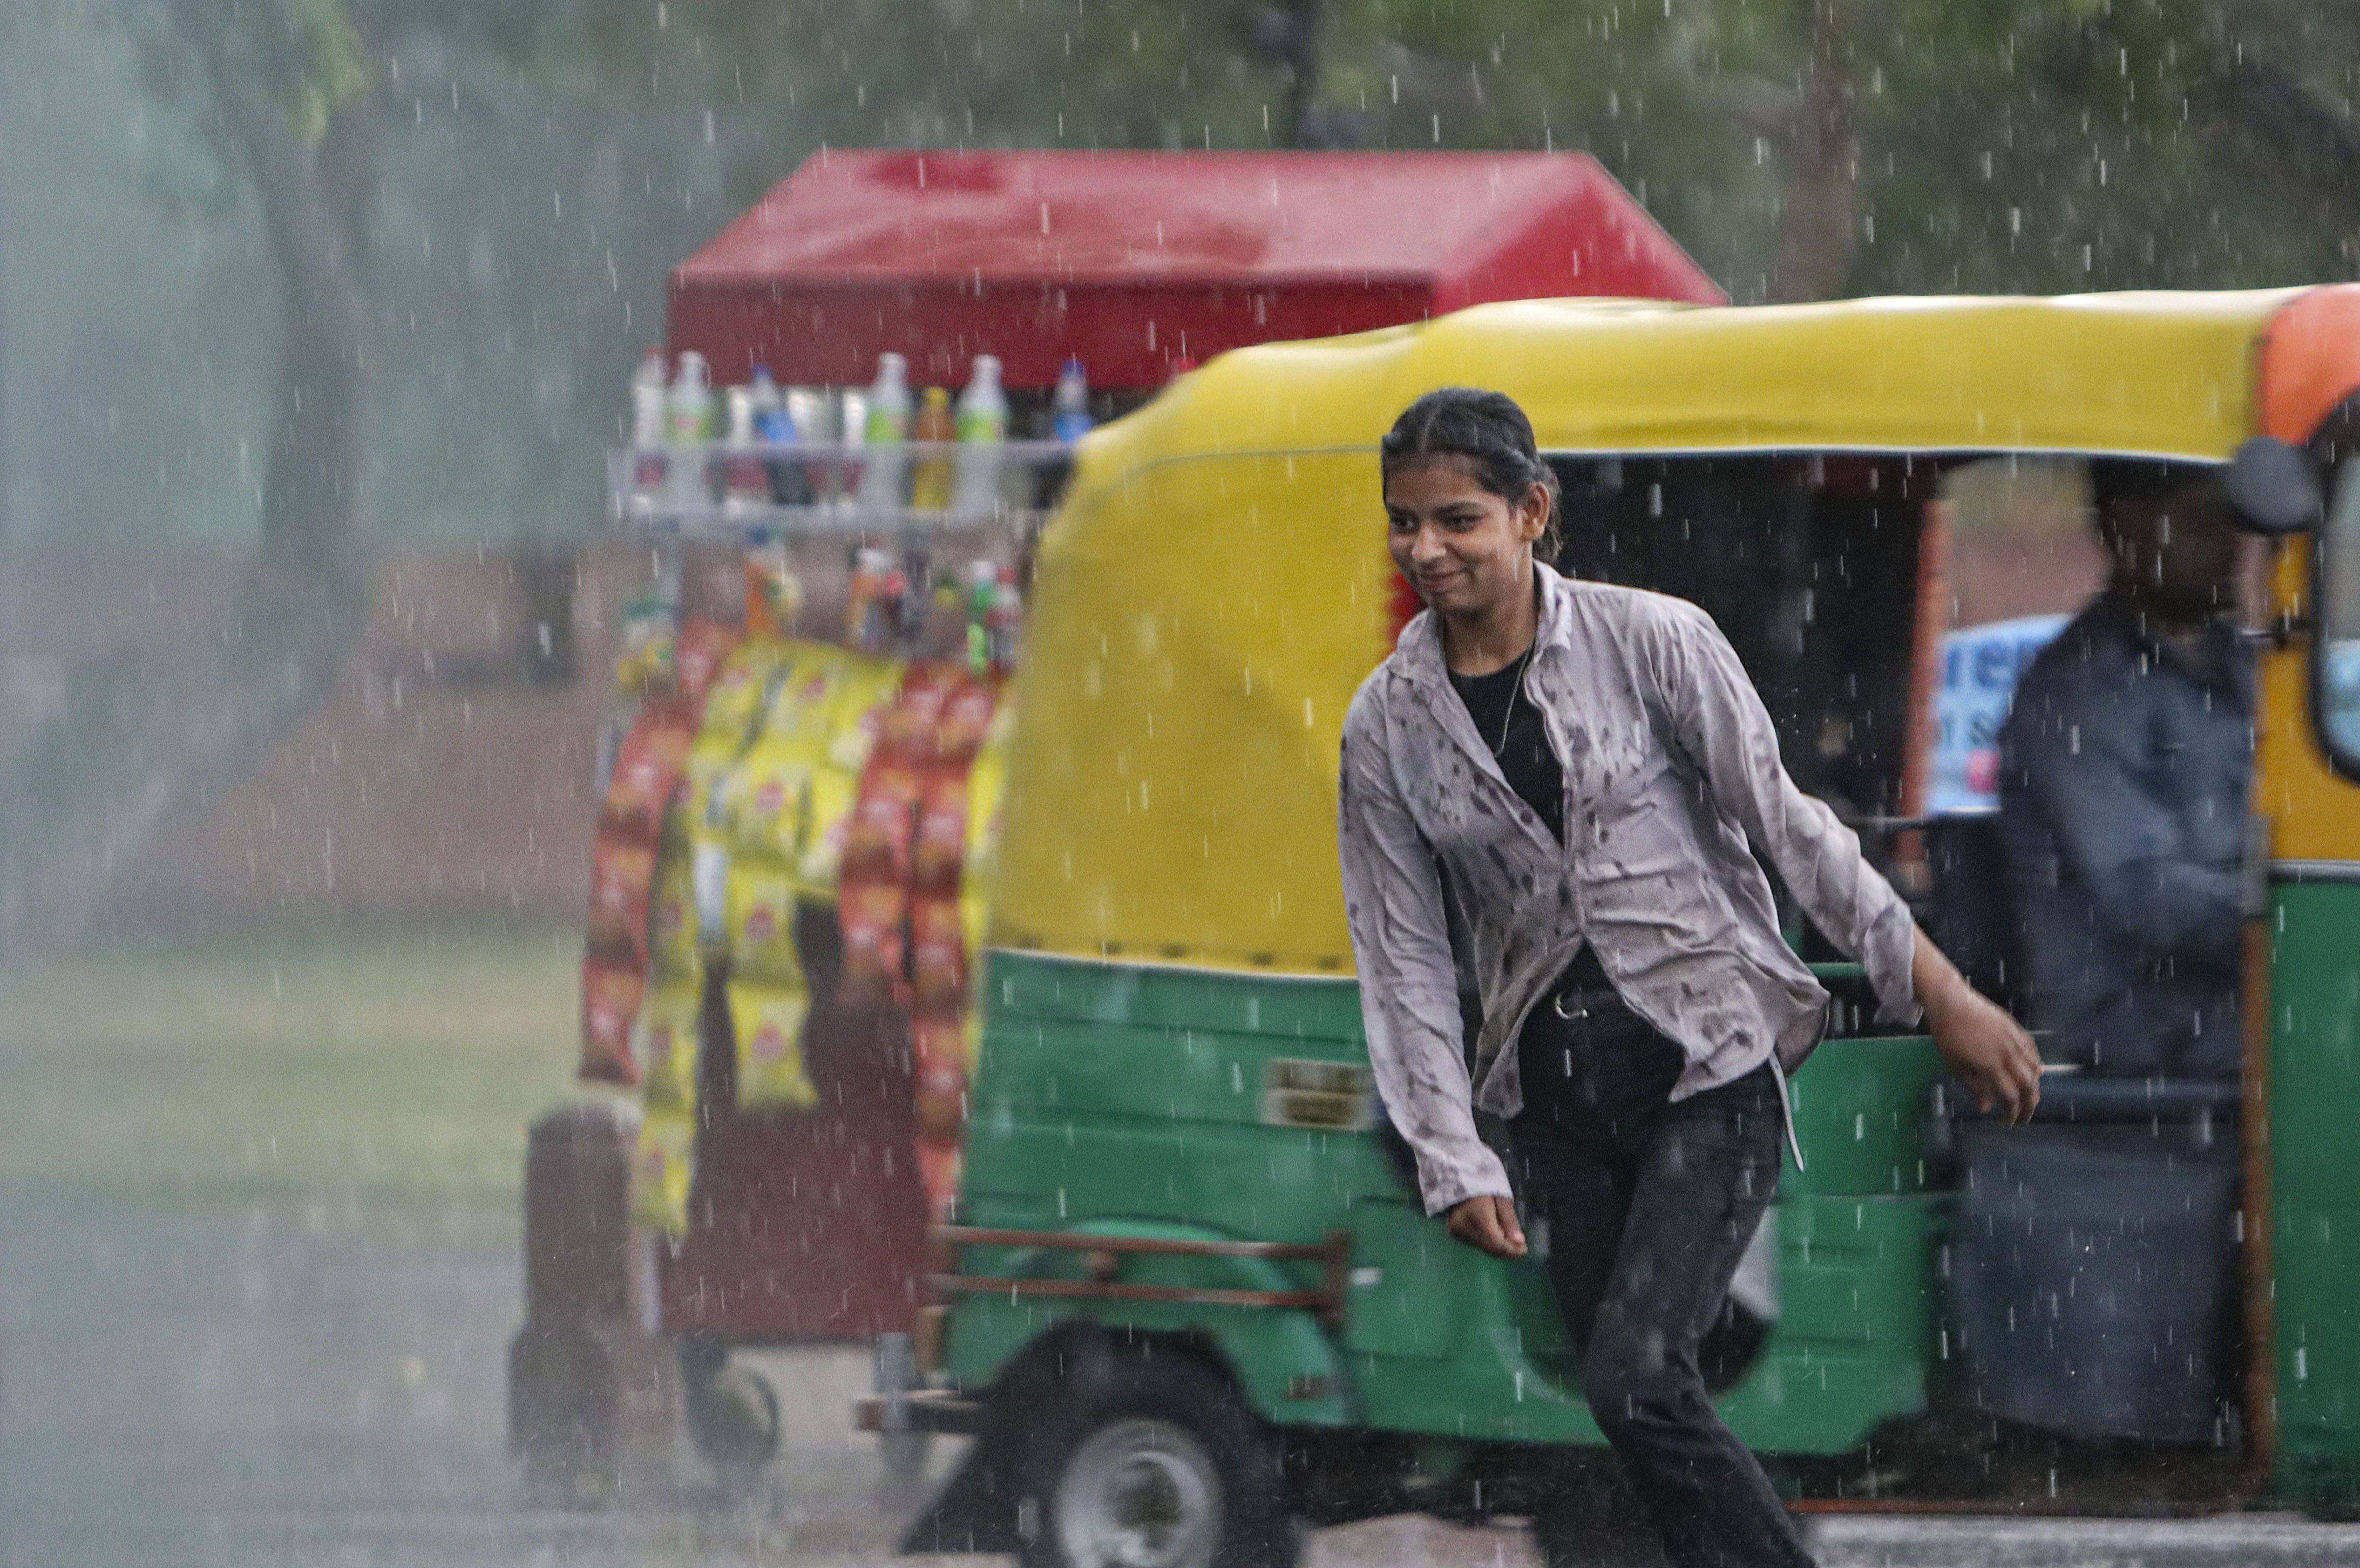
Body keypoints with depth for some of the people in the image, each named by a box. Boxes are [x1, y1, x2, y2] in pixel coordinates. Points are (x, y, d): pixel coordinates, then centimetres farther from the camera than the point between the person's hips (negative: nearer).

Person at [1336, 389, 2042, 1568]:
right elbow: (1402, 957, 4)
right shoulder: (1386, 727, 3)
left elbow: (1784, 824, -3)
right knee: (1640, 1409, 3)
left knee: (1635, 1377, -19)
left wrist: (1933, 988, -3)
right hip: (1555, 1093, 4)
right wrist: (1456, 1163, -3)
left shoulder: (1651, 643, -7)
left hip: (1706, 1062, -4)